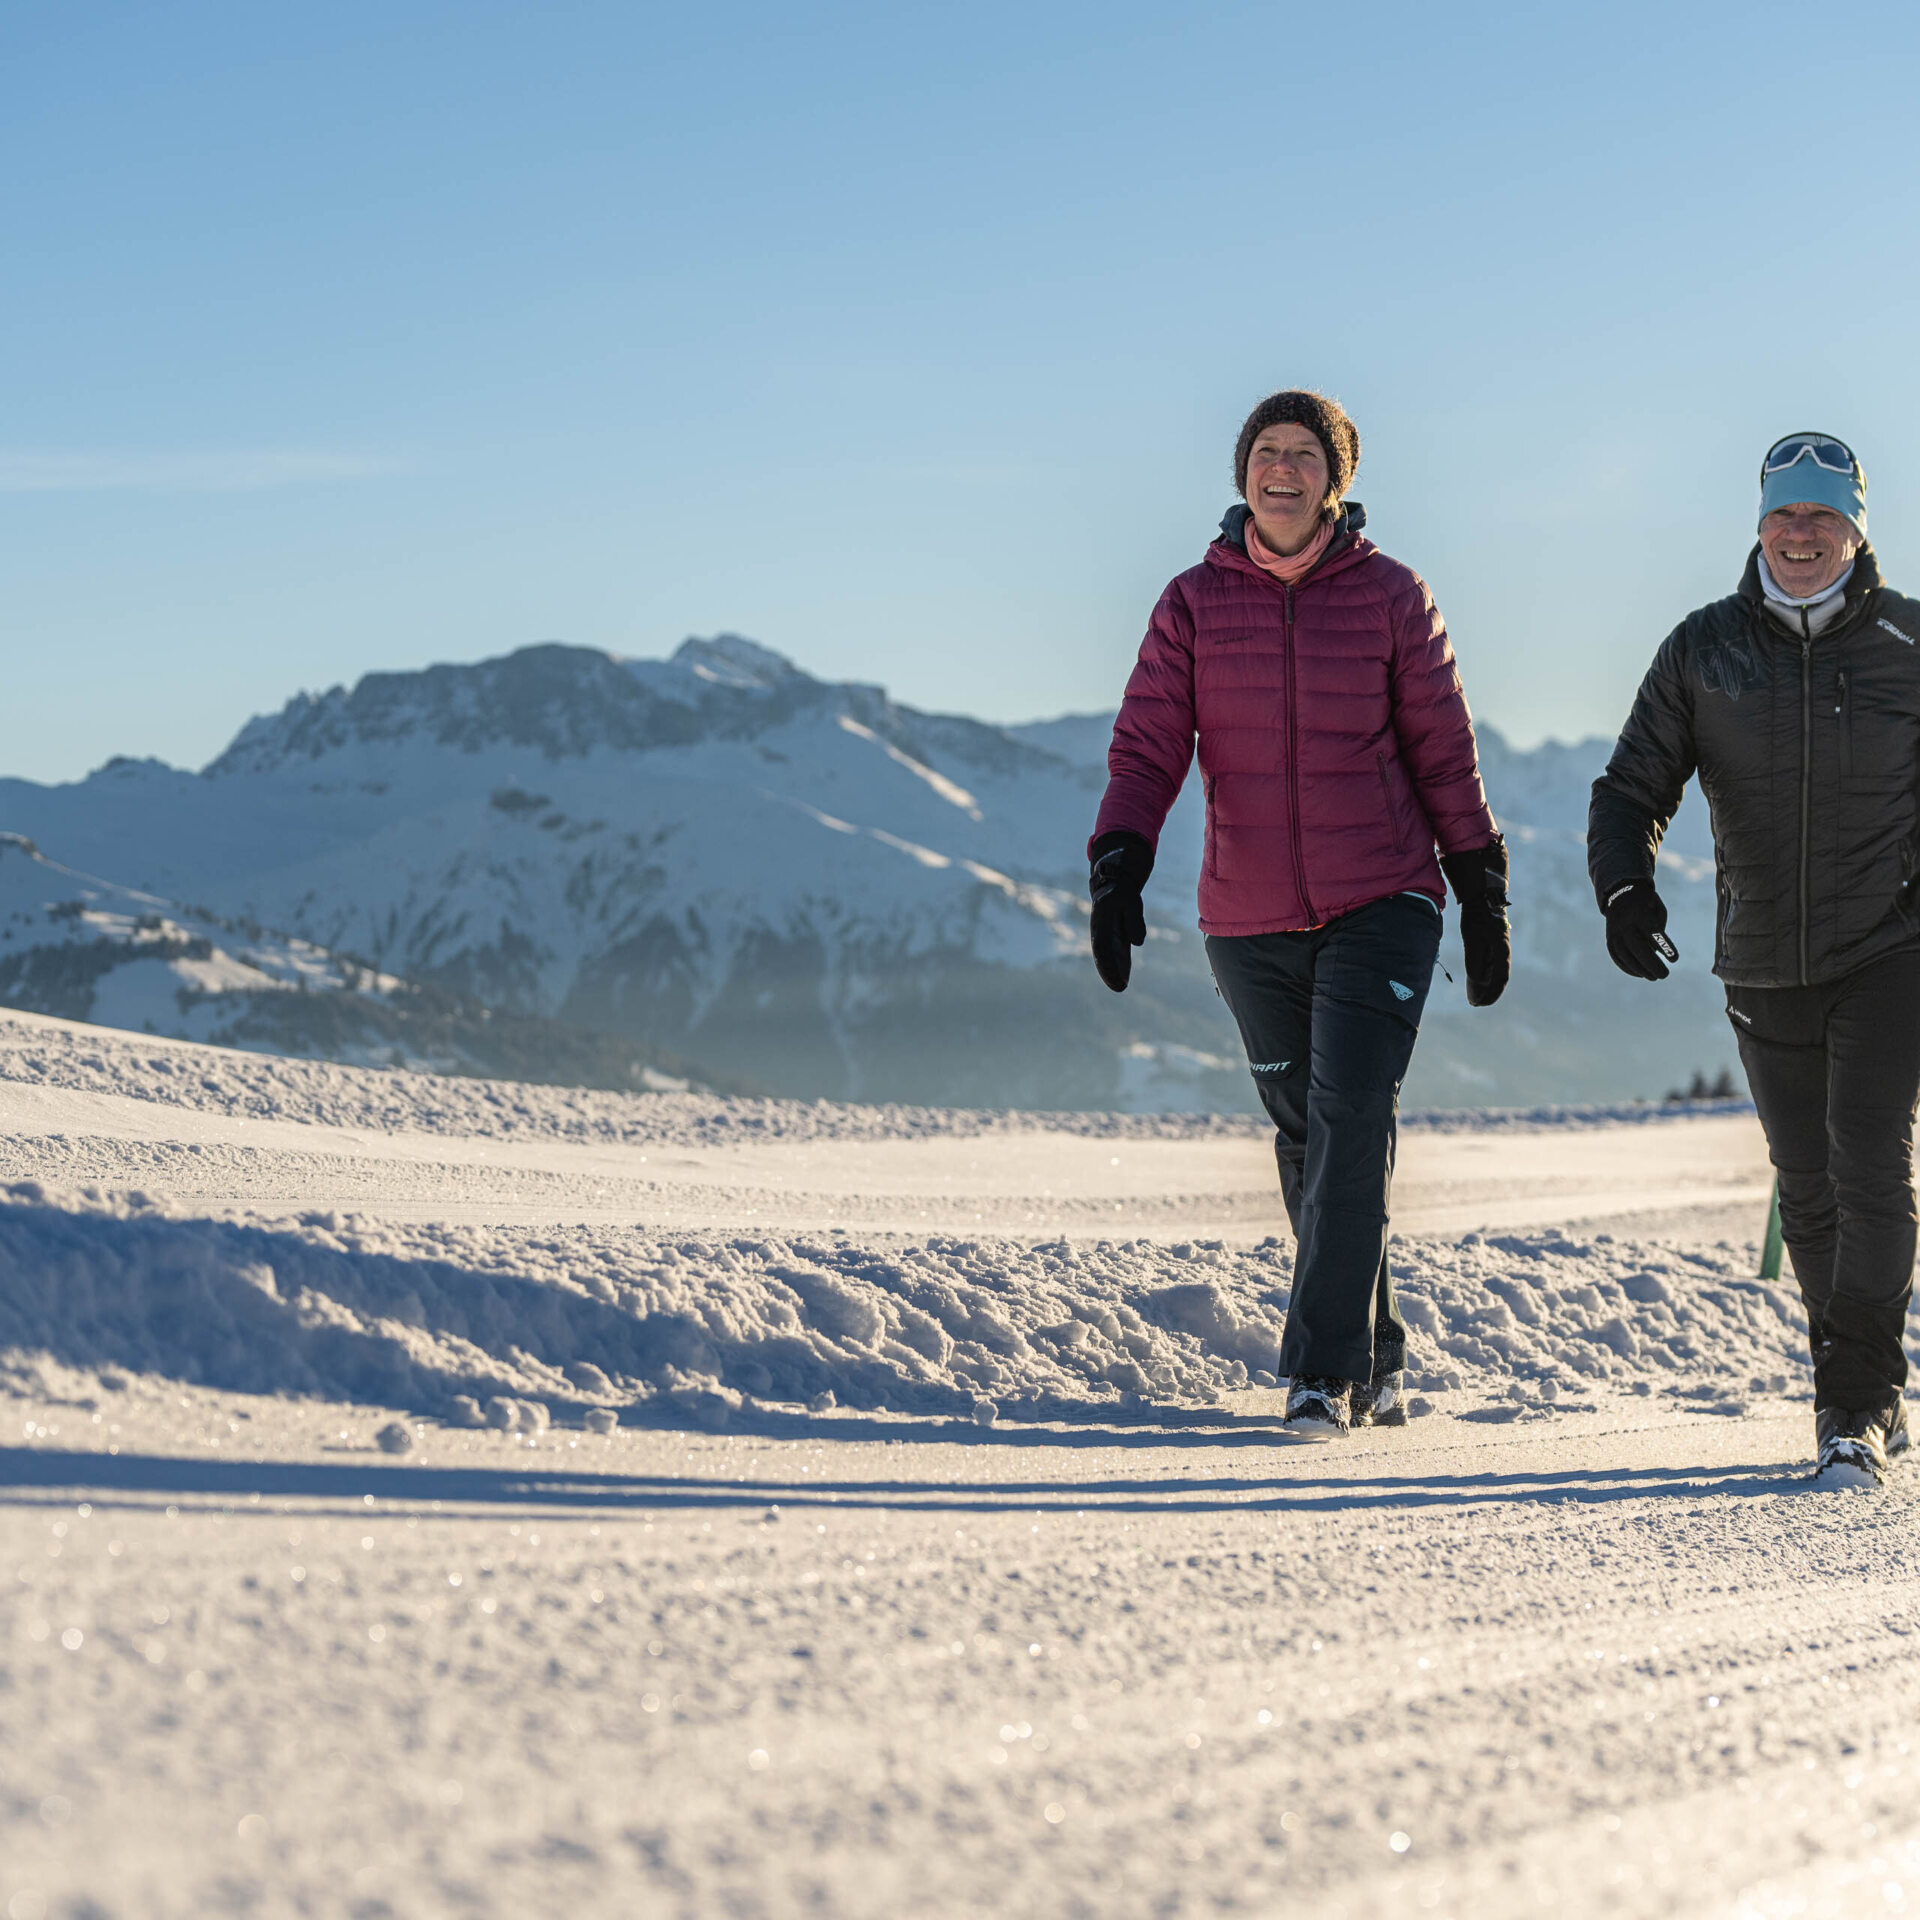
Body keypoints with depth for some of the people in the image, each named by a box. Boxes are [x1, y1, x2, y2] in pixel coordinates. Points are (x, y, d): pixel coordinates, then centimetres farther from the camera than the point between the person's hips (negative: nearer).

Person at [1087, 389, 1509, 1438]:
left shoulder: (1391, 596, 0)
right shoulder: (1194, 603, 3)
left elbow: (1443, 752, 5)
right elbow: (1146, 748, -1)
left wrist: (1484, 895, 5)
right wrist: (1117, 869, -15)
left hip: (1380, 908, -2)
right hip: (1250, 923, 2)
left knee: (1350, 1122, -16)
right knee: (1306, 1142, 9)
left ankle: (1323, 1369, -14)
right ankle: (1378, 1360, 22)